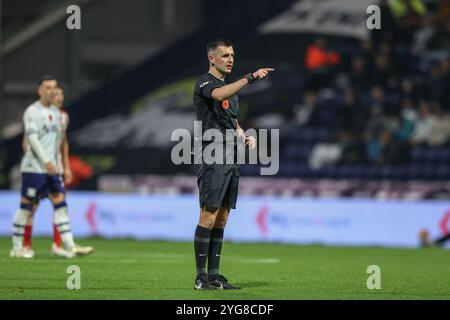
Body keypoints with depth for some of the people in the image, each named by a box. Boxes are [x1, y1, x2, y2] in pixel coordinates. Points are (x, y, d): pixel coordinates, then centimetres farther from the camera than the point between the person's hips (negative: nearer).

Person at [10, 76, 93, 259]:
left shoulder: (56, 113, 16)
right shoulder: (32, 112, -8)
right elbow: (32, 138, -17)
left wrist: (58, 163, 18)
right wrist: (47, 162, -23)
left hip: (52, 168, 7)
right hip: (34, 167, -7)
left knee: (60, 204, -1)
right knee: (26, 207, -2)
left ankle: (70, 247, -6)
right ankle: (17, 248, 7)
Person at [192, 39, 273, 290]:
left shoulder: (231, 87, 21)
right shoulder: (205, 82, -6)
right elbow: (220, 95, -30)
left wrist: (245, 137, 9)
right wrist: (250, 78, -37)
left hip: (231, 160, 8)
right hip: (213, 158, -8)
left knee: (221, 220, 7)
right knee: (208, 217, -10)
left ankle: (214, 276, 9)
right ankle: (201, 277, -8)